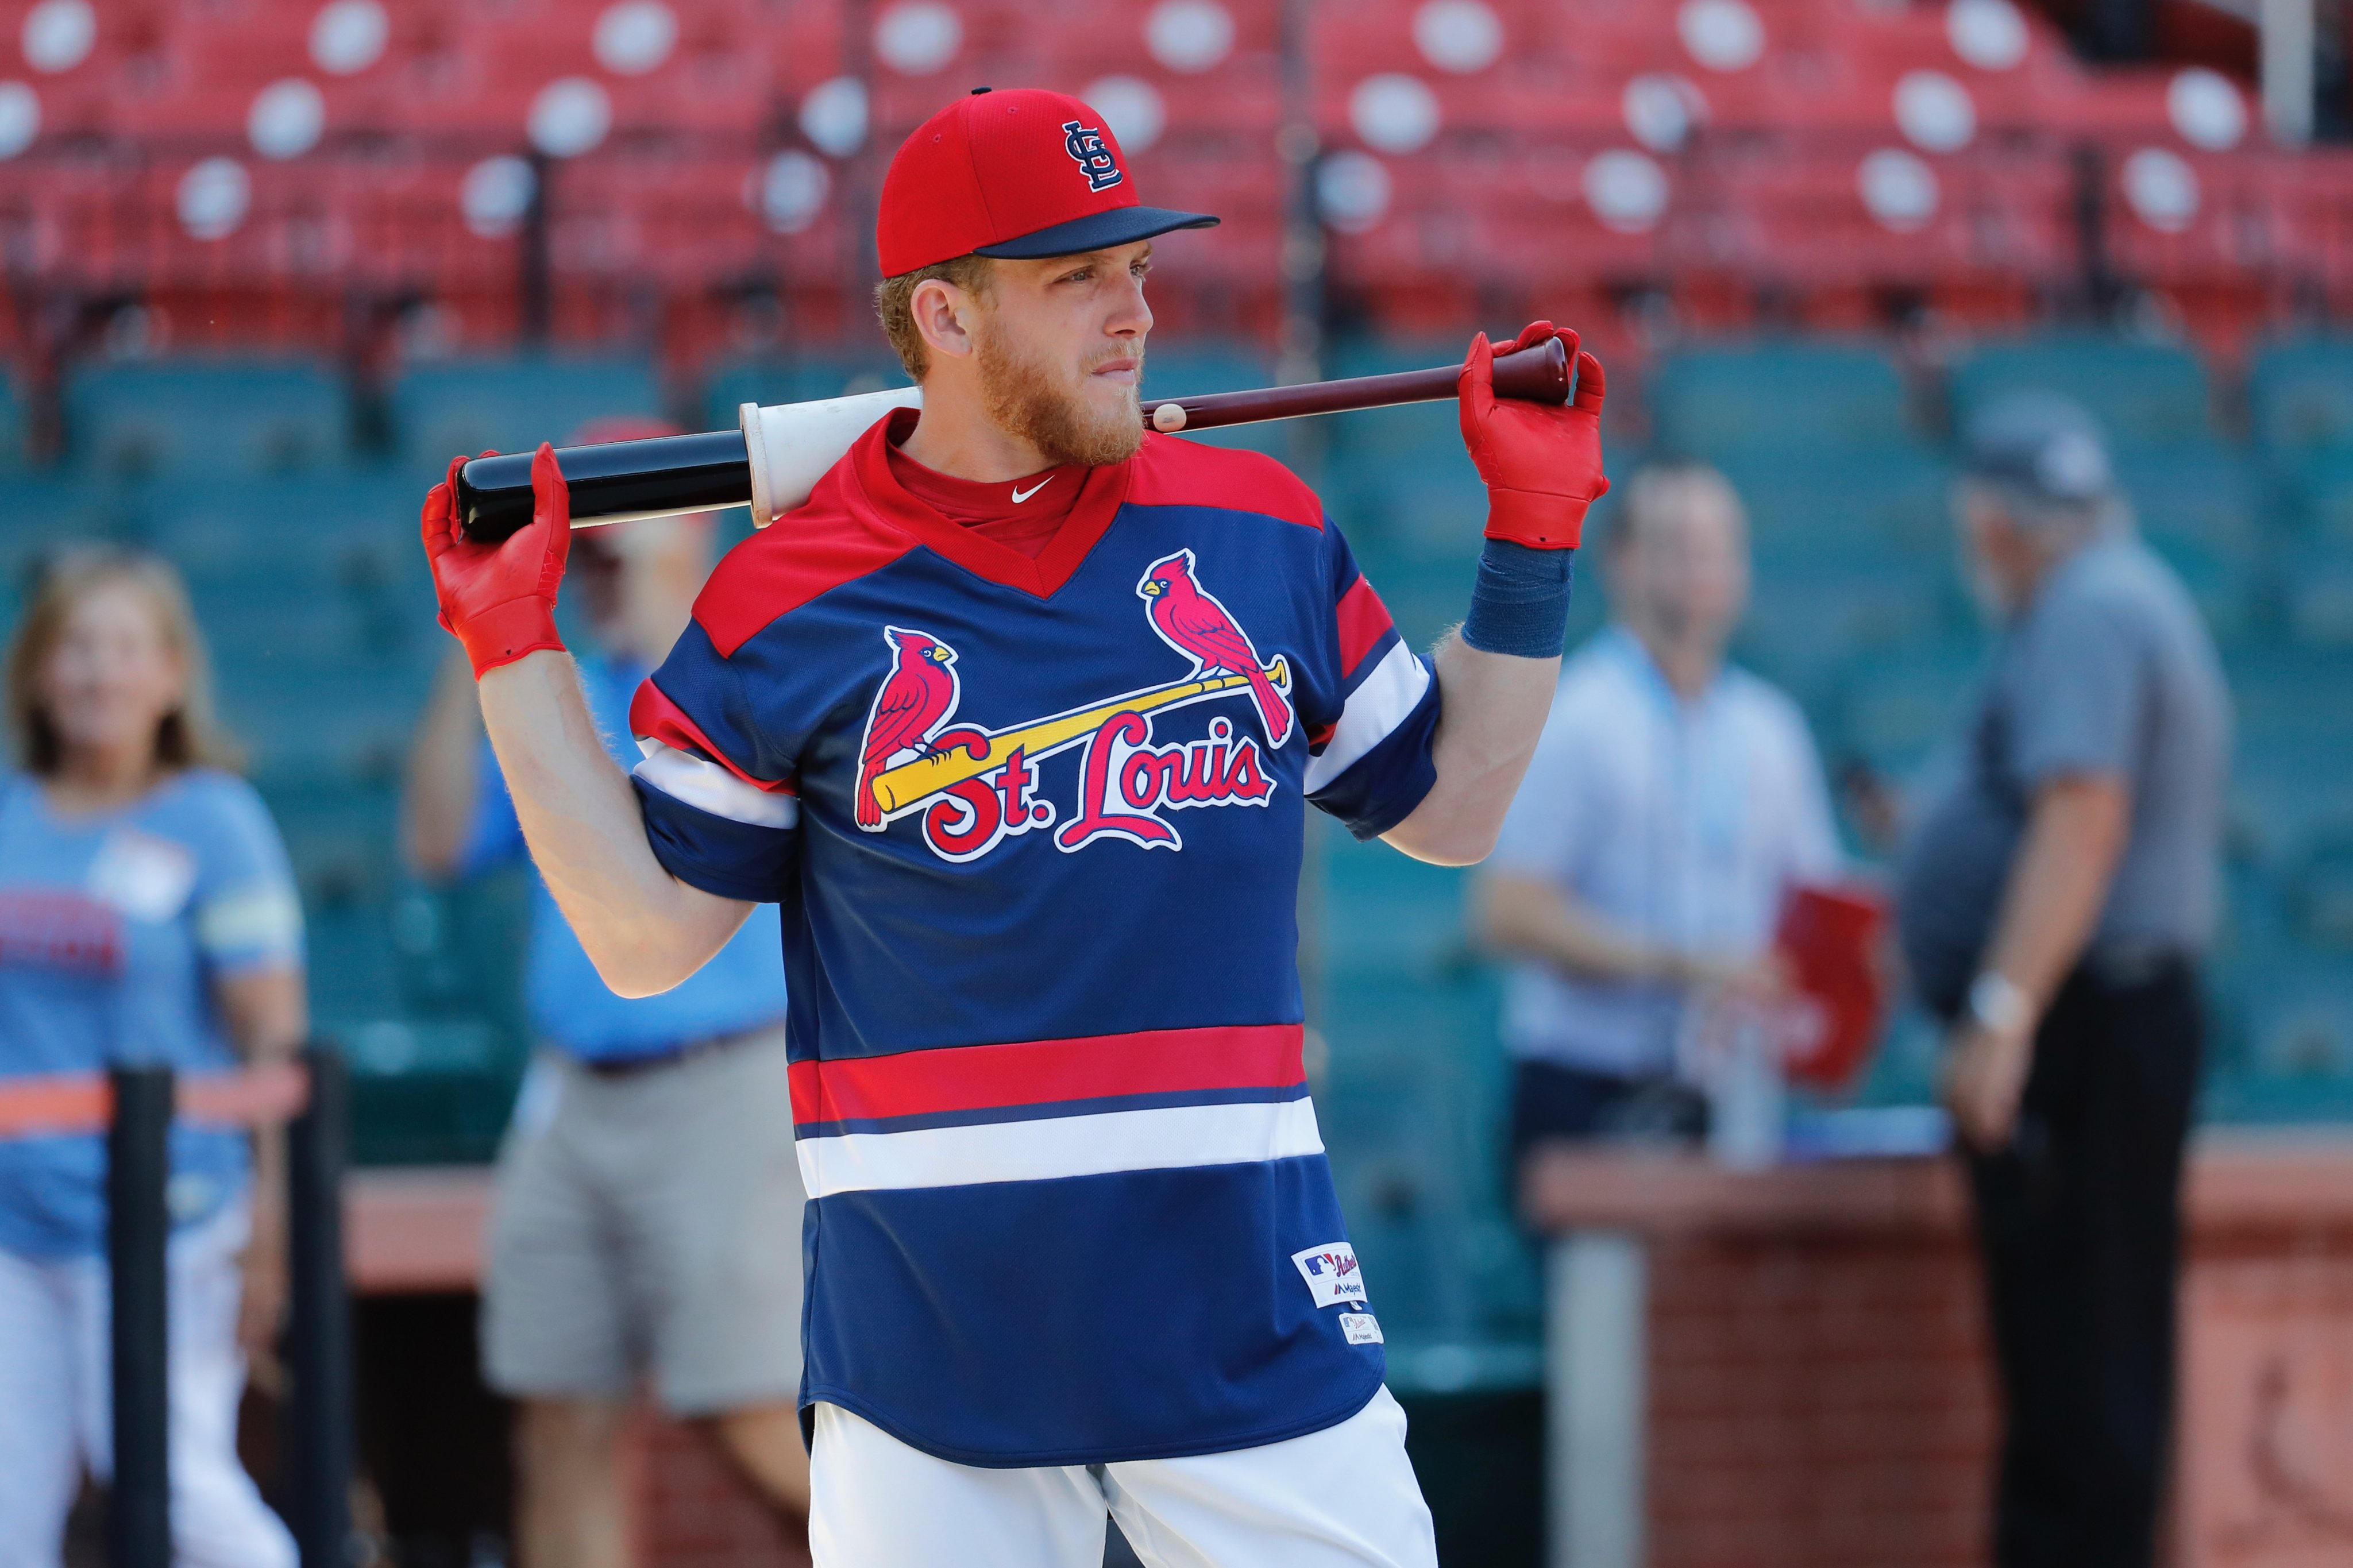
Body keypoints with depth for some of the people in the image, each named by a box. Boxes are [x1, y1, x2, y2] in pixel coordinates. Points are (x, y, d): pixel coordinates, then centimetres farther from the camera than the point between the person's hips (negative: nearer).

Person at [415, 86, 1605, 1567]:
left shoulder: (1262, 531, 9)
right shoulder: (788, 603, 1)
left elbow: (1450, 809, 16)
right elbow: (645, 937, 2)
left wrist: (1533, 536, 10)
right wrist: (517, 651, -2)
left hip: (1249, 1305, 2)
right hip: (925, 1322, -2)